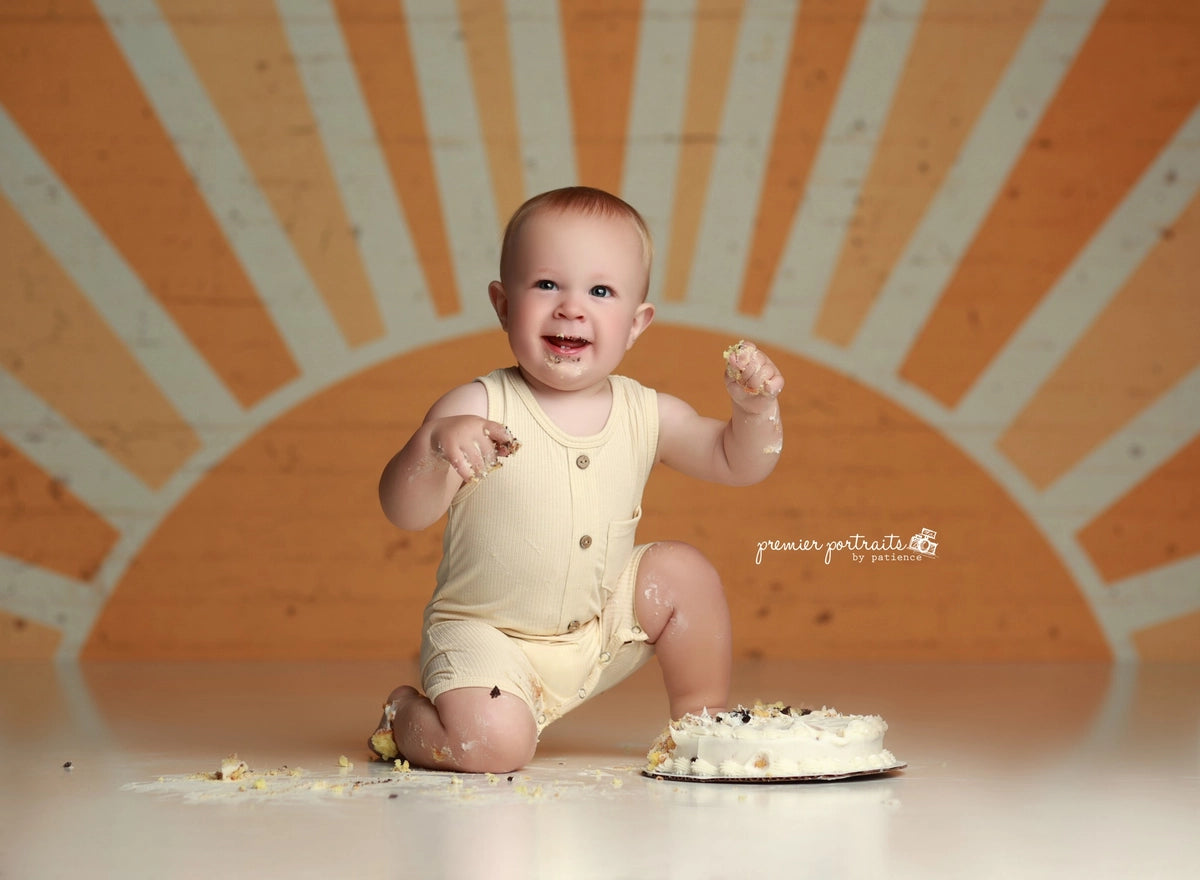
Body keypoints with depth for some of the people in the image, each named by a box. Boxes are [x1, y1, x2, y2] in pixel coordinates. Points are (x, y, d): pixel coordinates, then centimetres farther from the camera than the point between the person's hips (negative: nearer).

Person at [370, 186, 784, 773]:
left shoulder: (647, 415, -4)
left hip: (601, 630, 5)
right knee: (492, 744, -26)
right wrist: (432, 447, -45)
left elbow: (735, 464, 5)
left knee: (684, 571, -6)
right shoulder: (477, 410, -19)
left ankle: (702, 718, 16)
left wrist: (755, 409, -16)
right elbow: (404, 513, -24)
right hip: (488, 635, -5)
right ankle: (405, 717, 9)